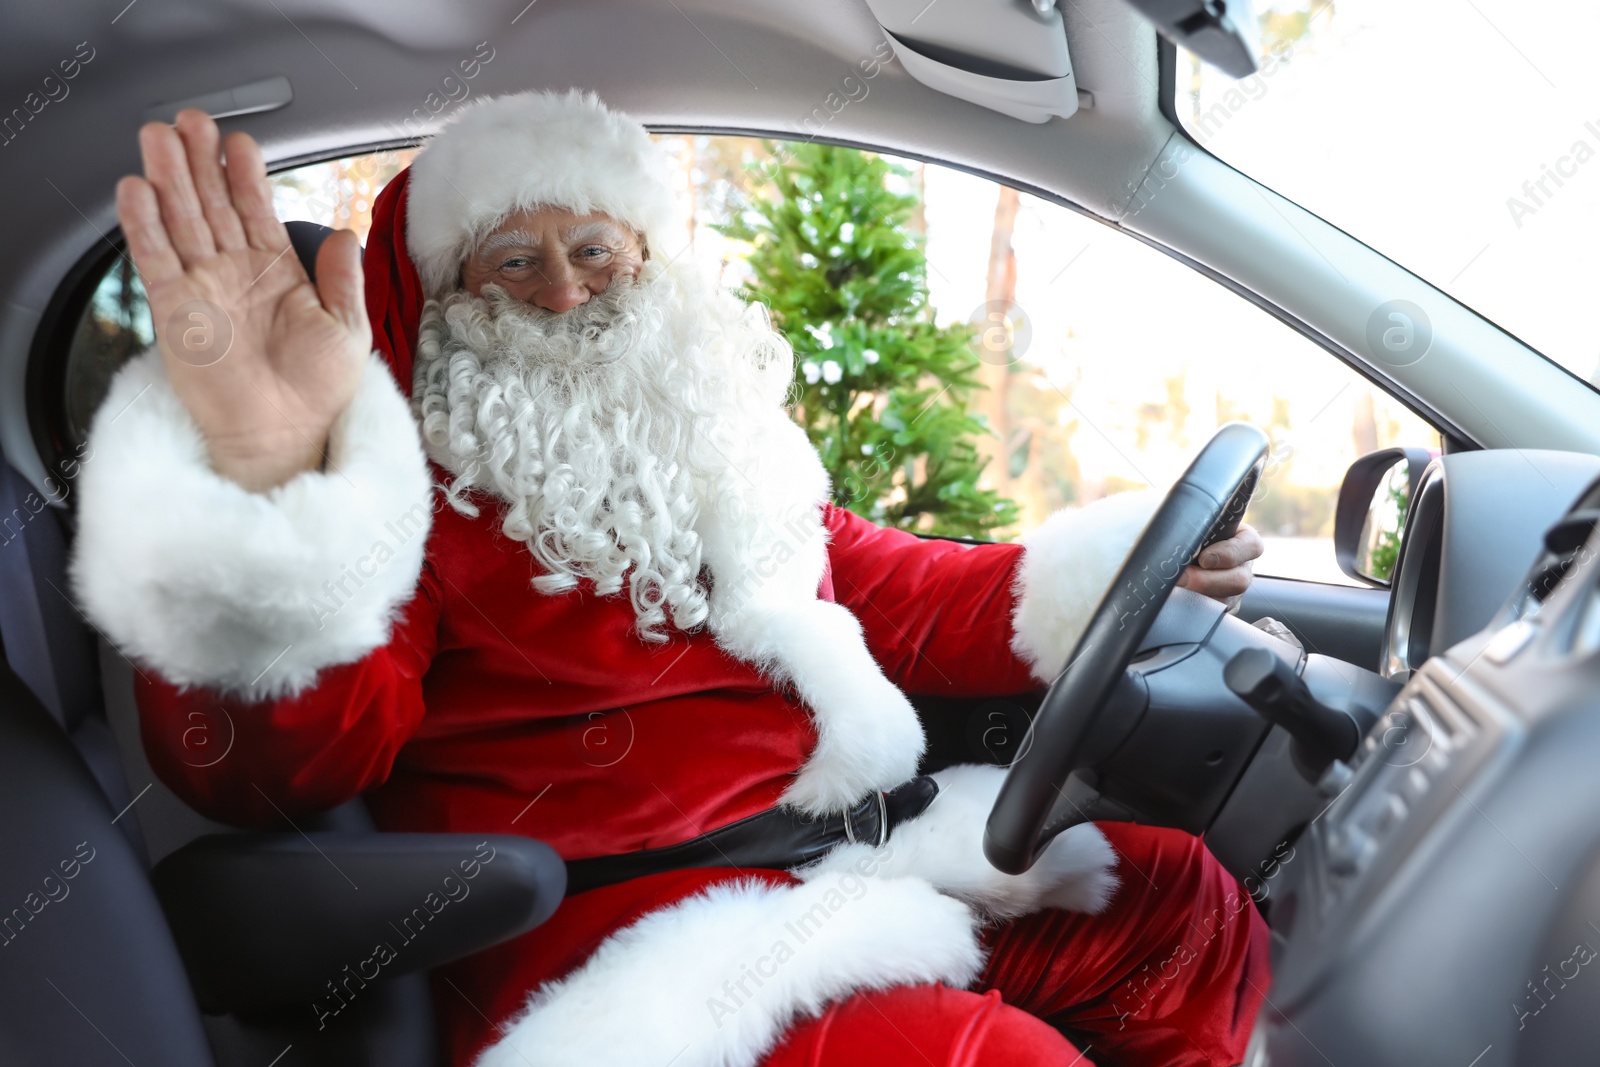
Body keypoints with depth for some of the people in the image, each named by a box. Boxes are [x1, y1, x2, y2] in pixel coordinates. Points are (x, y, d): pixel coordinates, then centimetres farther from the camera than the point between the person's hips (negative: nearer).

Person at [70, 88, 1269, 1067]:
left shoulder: (719, 441, 18)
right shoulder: (410, 487, -5)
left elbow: (883, 591, 23)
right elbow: (279, 768, -20)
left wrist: (1108, 572, 12)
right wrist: (269, 484, -39)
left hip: (846, 843, 8)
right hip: (618, 927, -7)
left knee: (1187, 909, 4)